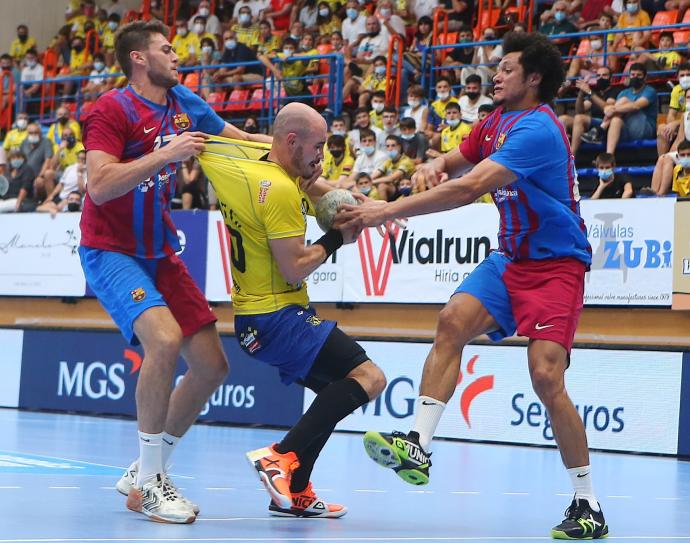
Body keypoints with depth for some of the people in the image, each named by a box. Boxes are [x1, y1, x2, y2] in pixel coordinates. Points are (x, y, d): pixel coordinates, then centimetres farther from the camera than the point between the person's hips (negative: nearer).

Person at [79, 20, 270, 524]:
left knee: (212, 365, 1)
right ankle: (149, 482, -18)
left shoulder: (184, 103, 9)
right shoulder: (111, 110, -13)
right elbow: (101, 185, -26)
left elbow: (239, 139, 24)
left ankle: (144, 471, 16)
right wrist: (167, 154, -27)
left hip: (161, 253, 8)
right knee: (164, 338, -30)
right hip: (111, 252, -8)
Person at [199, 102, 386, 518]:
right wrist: (336, 238, -5)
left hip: (251, 317, 10)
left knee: (337, 393, 20)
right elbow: (295, 269, -19)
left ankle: (294, 492, 15)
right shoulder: (280, 190, -18)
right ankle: (282, 456, -22)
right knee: (369, 378, -18)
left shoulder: (248, 168, 9)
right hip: (278, 317, -10)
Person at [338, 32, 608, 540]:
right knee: (453, 321, -16)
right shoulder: (496, 121, 8)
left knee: (546, 376, -19)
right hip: (510, 258, 8)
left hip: (556, 264, -8)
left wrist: (389, 211, -28)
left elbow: (470, 188, -29)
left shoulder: (538, 129, -21)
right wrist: (435, 166, -5)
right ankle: (419, 448, -21)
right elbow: (457, 162, 22)